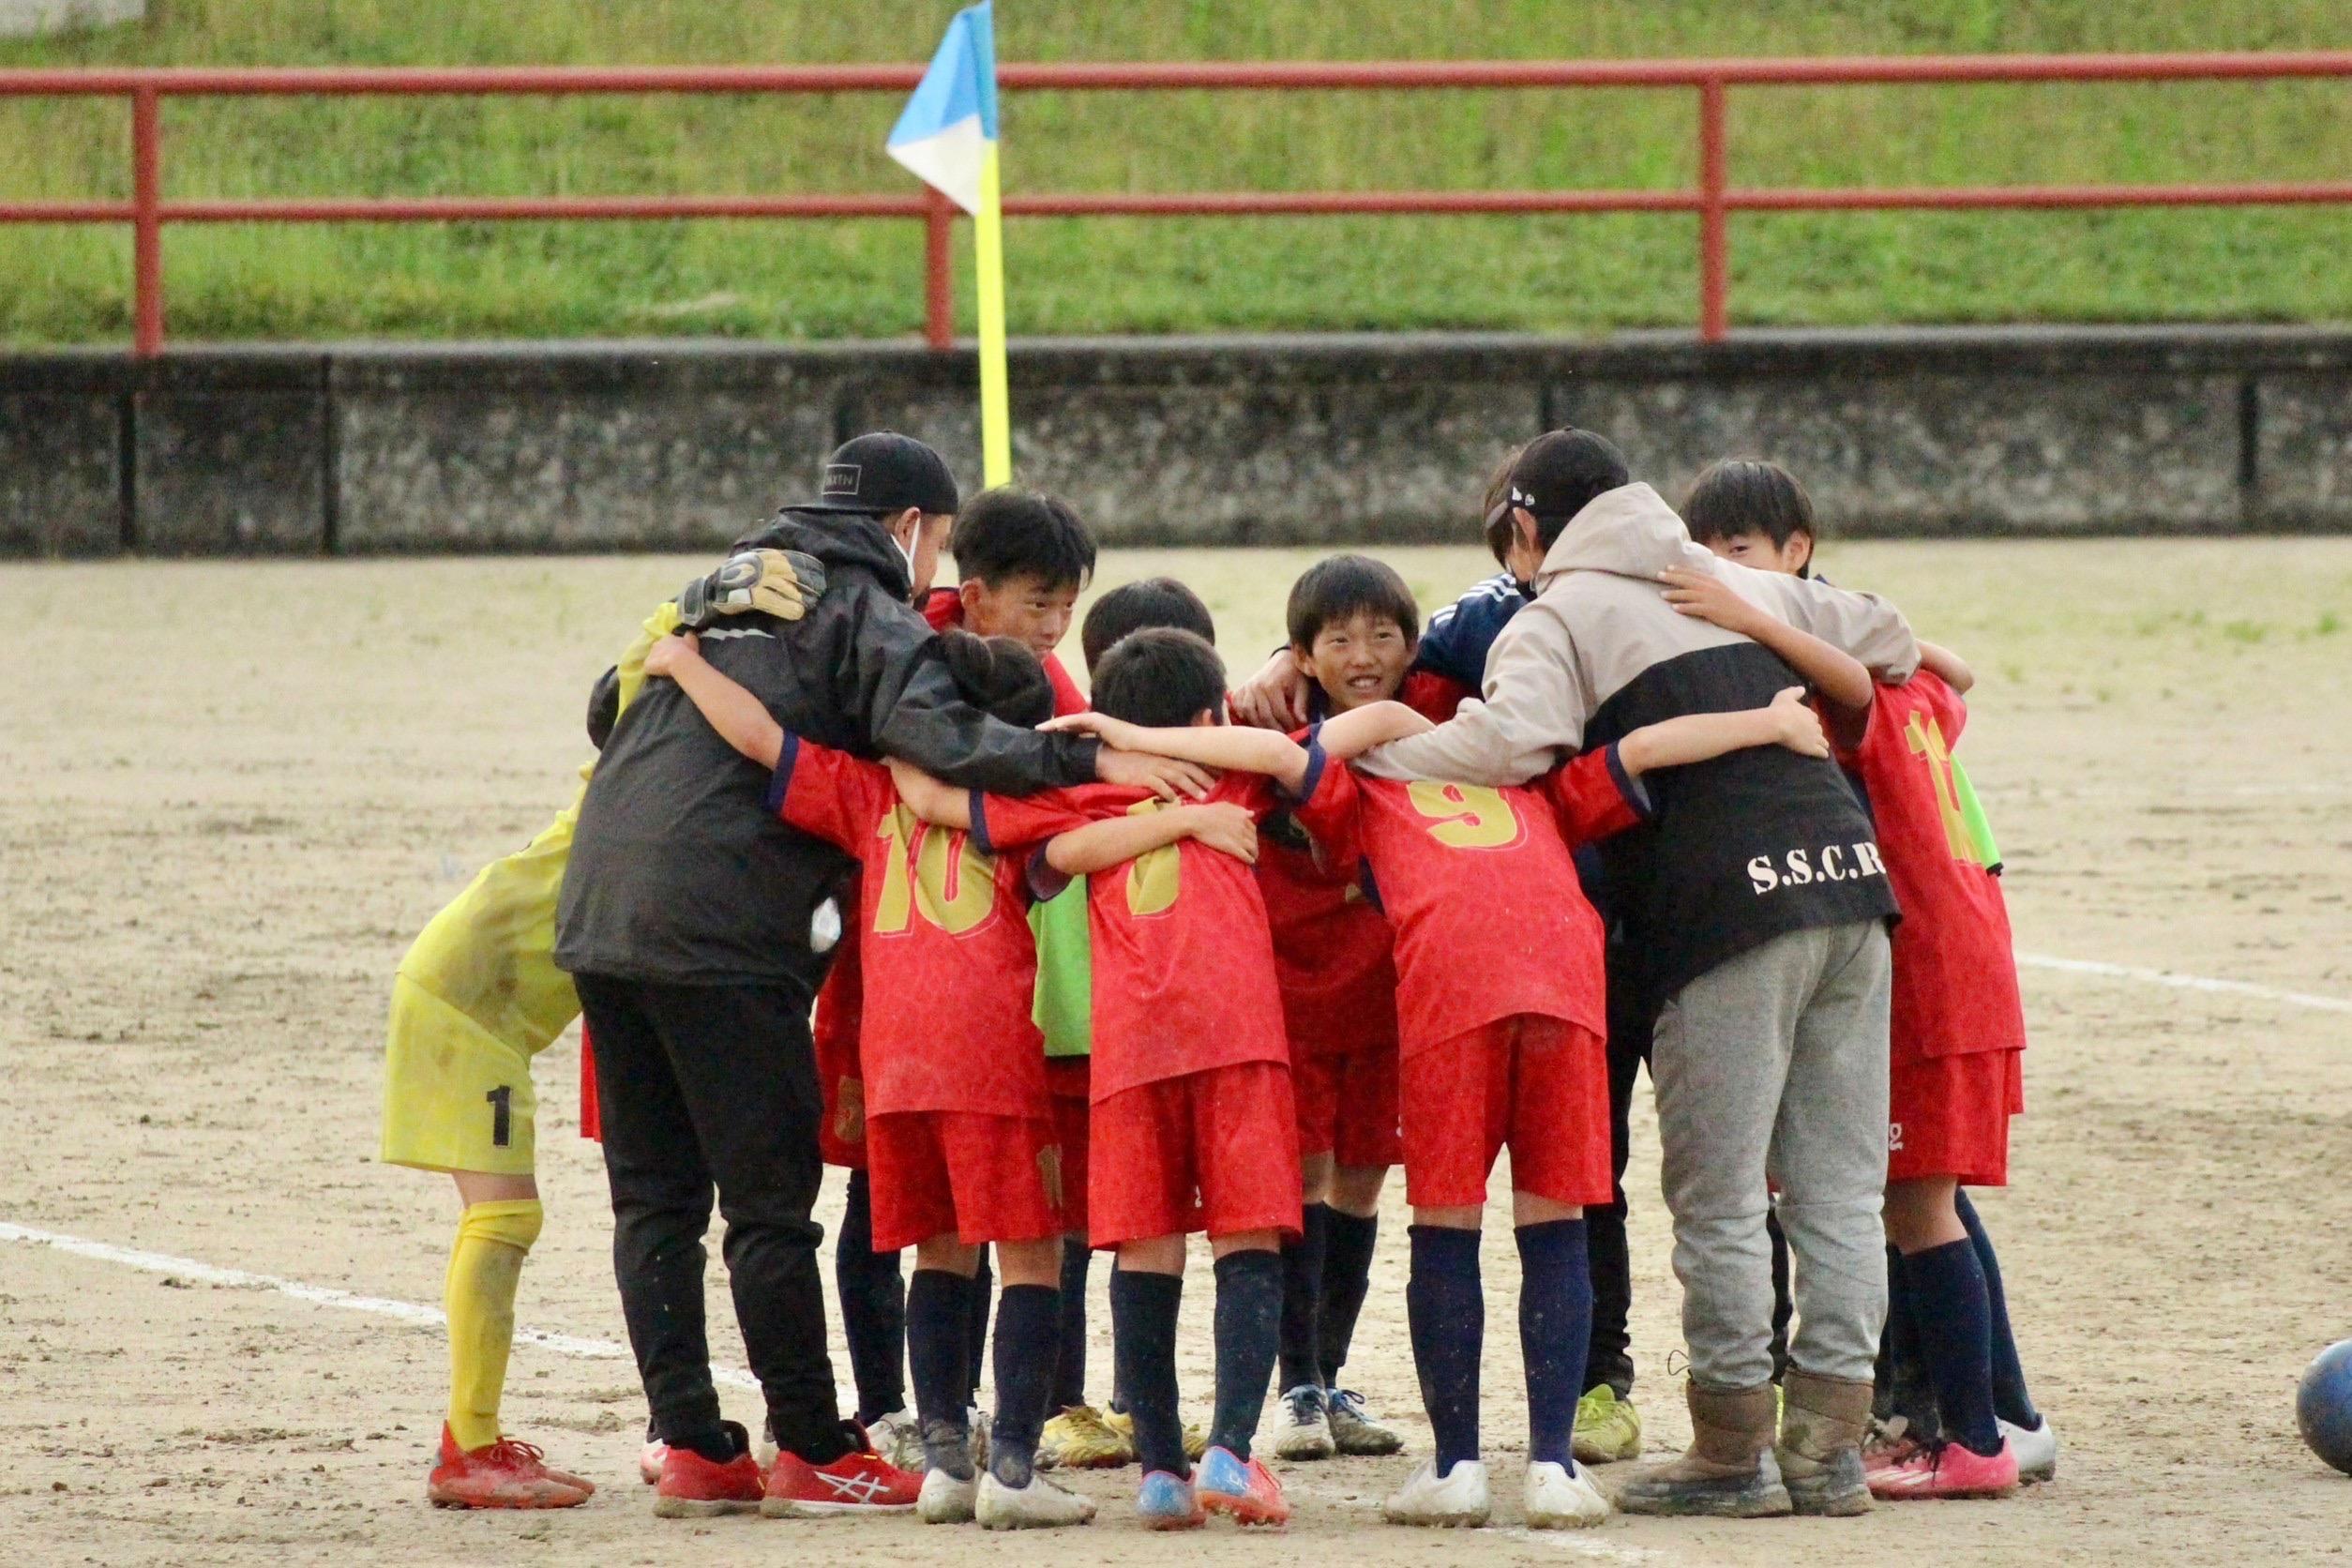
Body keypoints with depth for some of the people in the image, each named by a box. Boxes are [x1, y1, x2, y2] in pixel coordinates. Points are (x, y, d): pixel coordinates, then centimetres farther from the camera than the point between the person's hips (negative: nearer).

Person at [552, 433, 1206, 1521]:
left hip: (600, 902, 8)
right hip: (721, 930, -8)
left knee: (654, 1197, 11)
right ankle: (812, 1454, 3)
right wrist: (1089, 762, -23)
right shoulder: (865, 611, -1)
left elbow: (611, 706, 32)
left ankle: (691, 1449, 11)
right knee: (770, 1200, -1)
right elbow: (943, 740, -18)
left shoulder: (724, 586, 24)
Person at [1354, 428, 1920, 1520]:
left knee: (1718, 1193, 2)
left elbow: (1510, 741, -14)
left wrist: (1364, 756, -4)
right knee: (1838, 1185, 10)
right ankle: (1829, 1440, 10)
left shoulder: (1557, 619, 3)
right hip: (1847, 877, 6)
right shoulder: (1746, 588, 23)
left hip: (1730, 901, -6)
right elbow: (1879, 643, 31)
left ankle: (1735, 1449, 4)